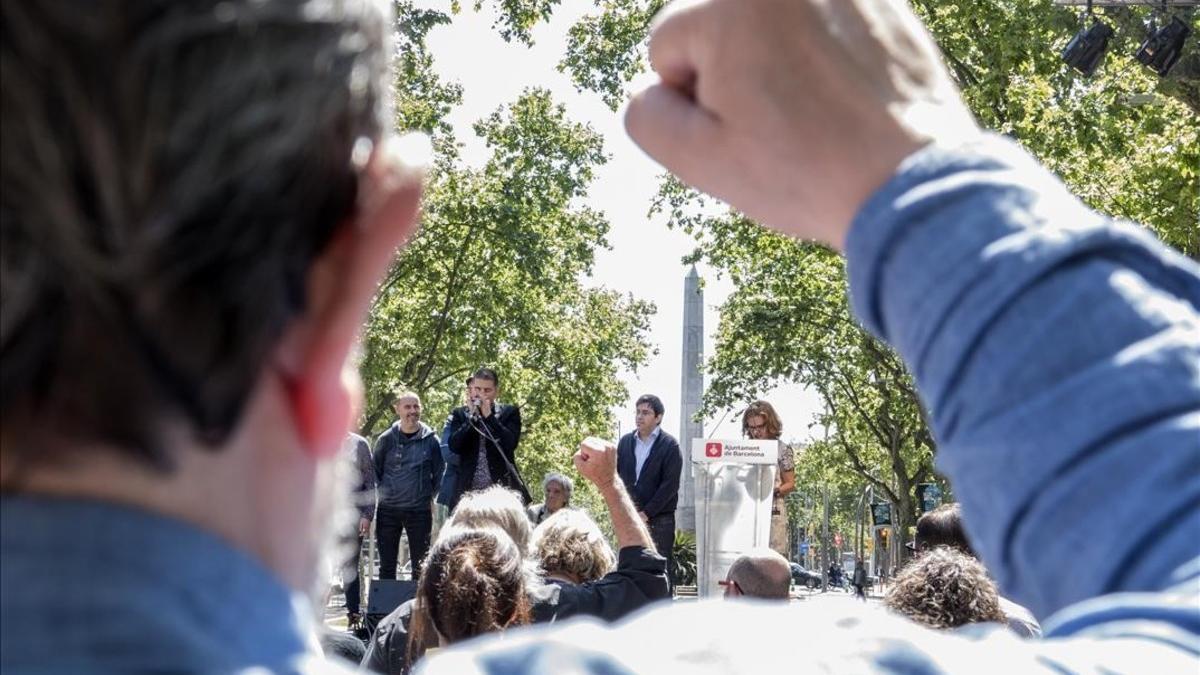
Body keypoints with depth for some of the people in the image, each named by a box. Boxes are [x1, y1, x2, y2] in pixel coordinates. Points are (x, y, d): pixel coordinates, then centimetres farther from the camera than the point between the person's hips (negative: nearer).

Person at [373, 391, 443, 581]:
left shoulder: (430, 440, 0)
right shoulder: (386, 439, 0)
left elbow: (438, 473, 7)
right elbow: (375, 471, 8)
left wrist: (431, 496, 3)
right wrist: (383, 491, 2)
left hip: (420, 510, 0)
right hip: (388, 510, 1)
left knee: (420, 565, 5)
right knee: (387, 565, 6)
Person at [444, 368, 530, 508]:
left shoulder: (510, 412, 7)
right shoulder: (460, 414, 12)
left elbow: (511, 443, -8)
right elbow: (454, 446, -2)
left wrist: (488, 416, -9)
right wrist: (472, 417, -7)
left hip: (502, 488, -1)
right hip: (469, 489, 1)